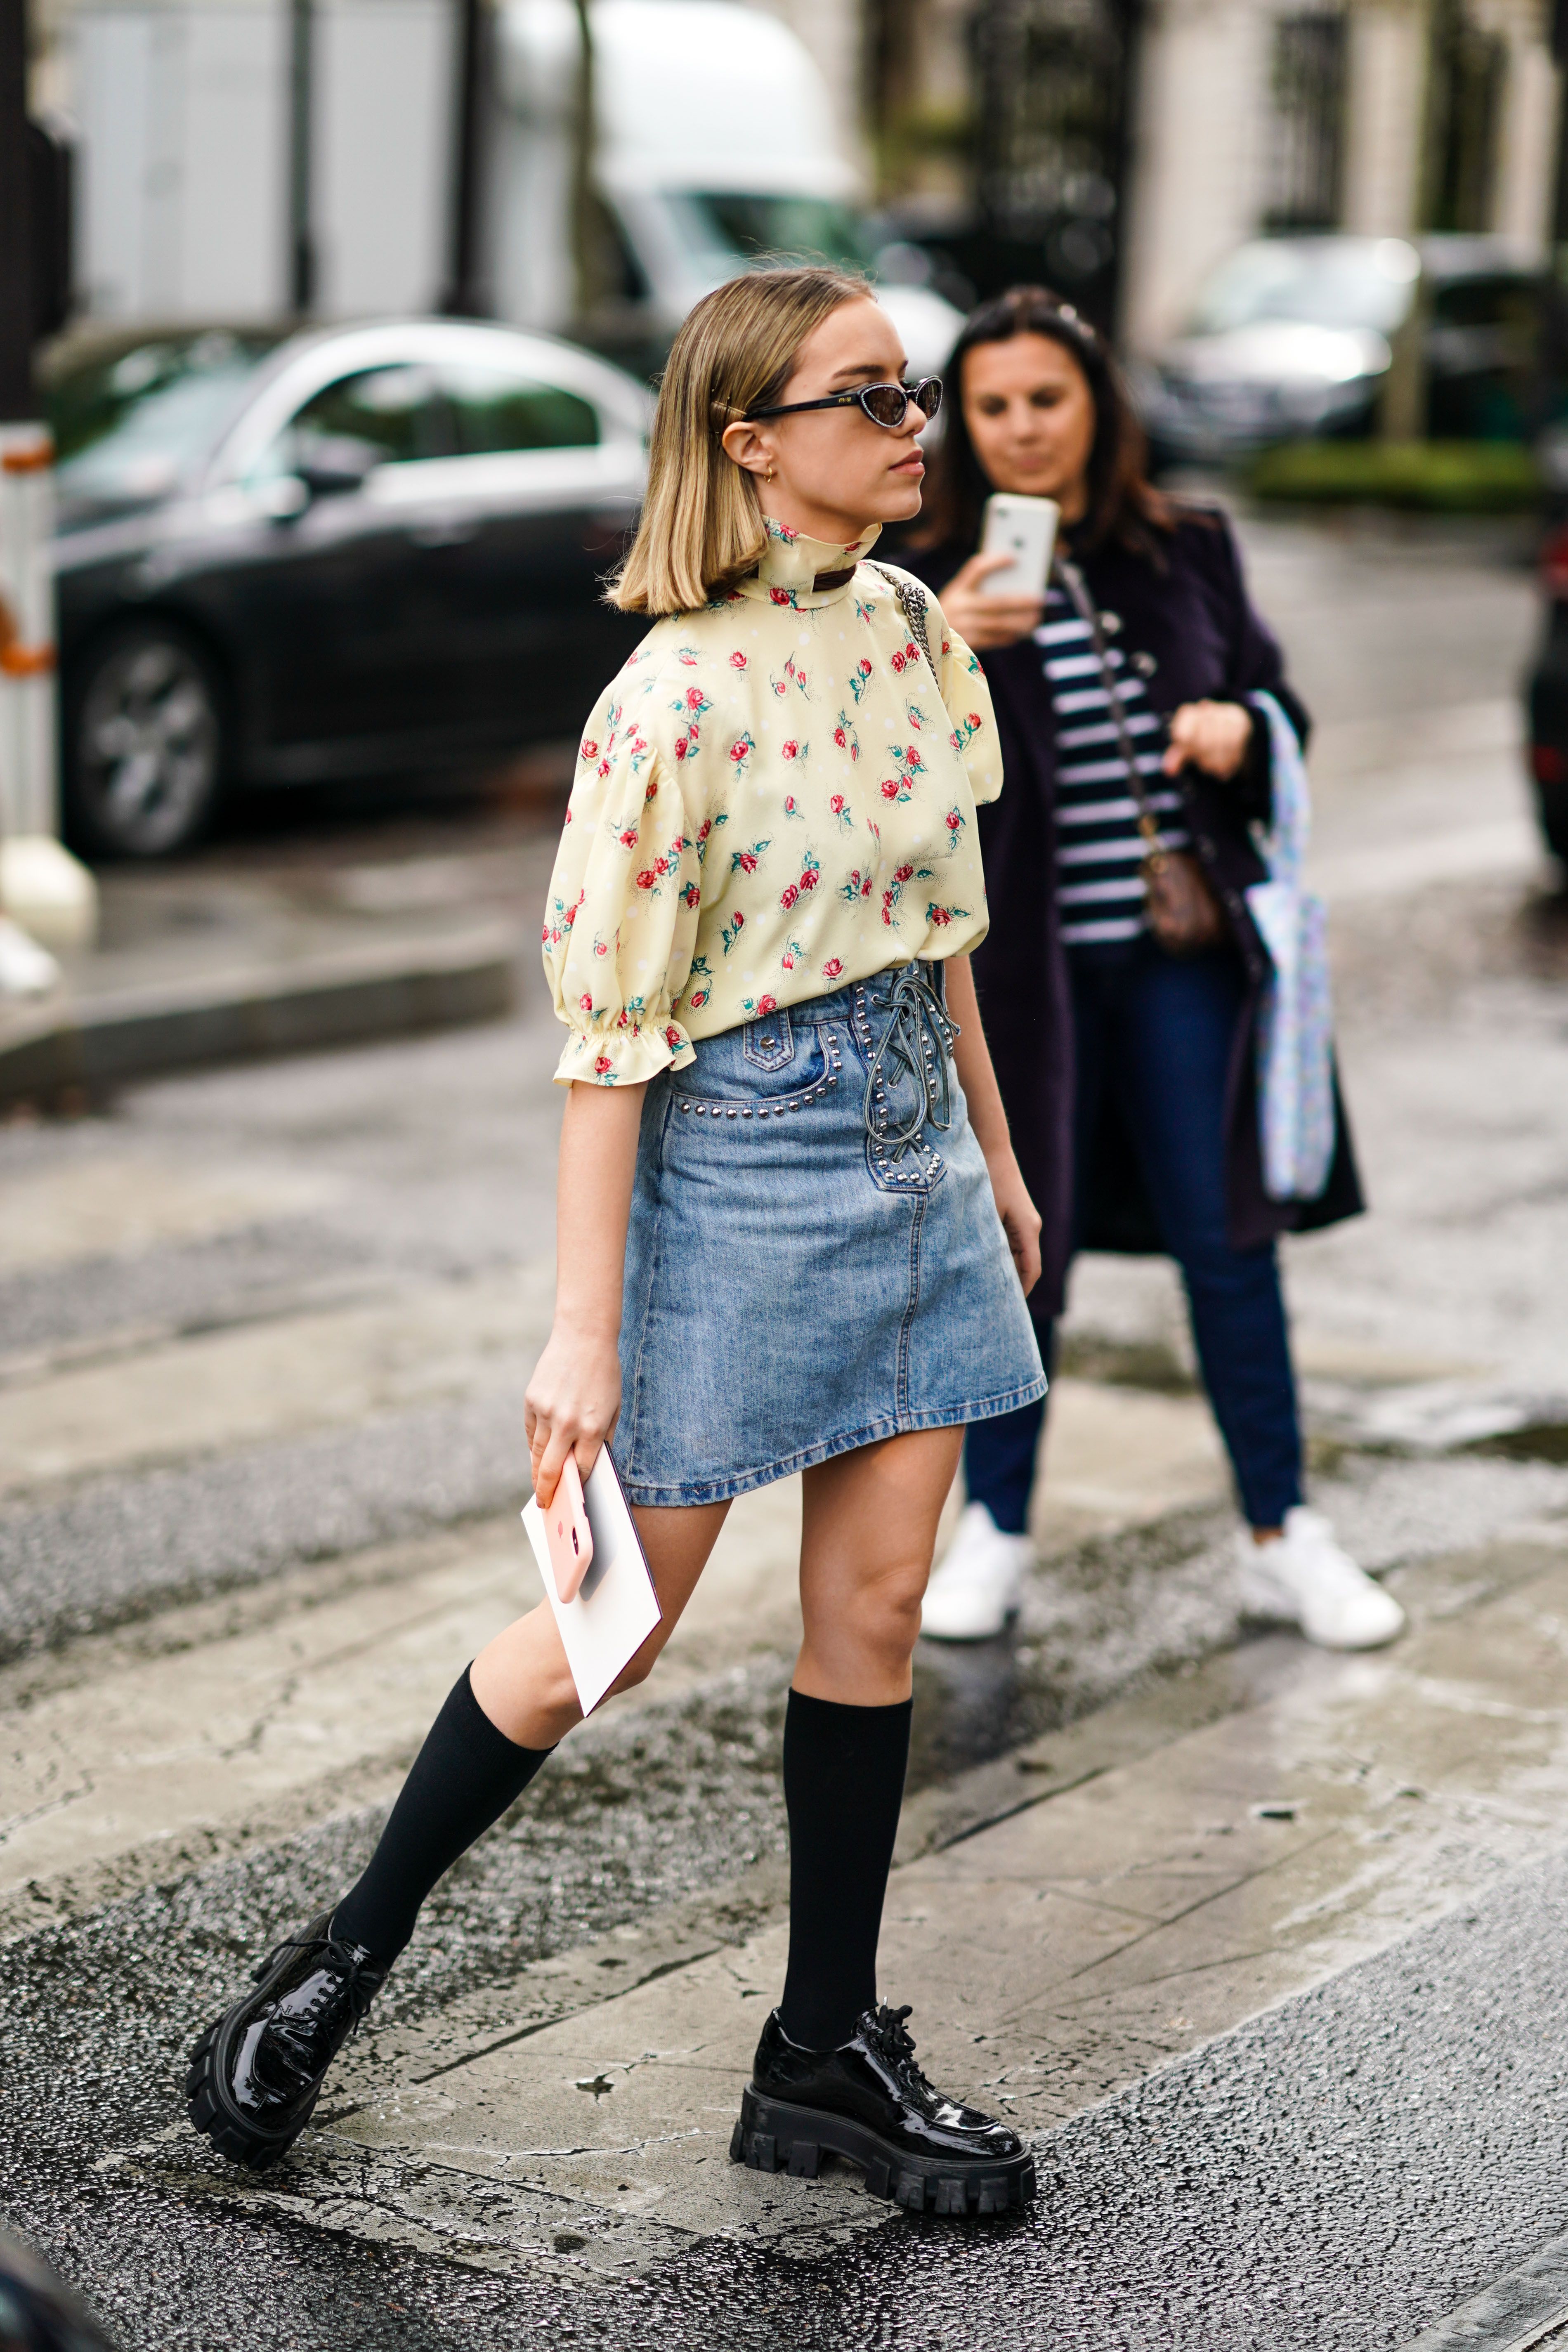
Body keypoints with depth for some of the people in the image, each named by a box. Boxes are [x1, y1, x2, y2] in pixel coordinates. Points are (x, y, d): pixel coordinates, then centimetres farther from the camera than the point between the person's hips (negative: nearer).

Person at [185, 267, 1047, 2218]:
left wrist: (994, 1144, 20)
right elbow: (607, 1028, -18)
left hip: (909, 1134, 7)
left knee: (876, 1607, 8)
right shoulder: (680, 695, -18)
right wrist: (584, 1328, -18)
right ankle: (343, 1959, 21)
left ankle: (827, 2051, 19)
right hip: (737, 1152, -7)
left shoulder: (911, 632, 4)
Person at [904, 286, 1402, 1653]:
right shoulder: (939, 582, -4)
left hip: (1185, 952, 2)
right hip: (1023, 963, -2)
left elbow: (1277, 700, 14)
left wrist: (1240, 728, -9)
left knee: (1230, 1240, 6)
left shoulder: (1190, 552, 4)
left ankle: (1280, 1538, 18)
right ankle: (995, 1531, 24)